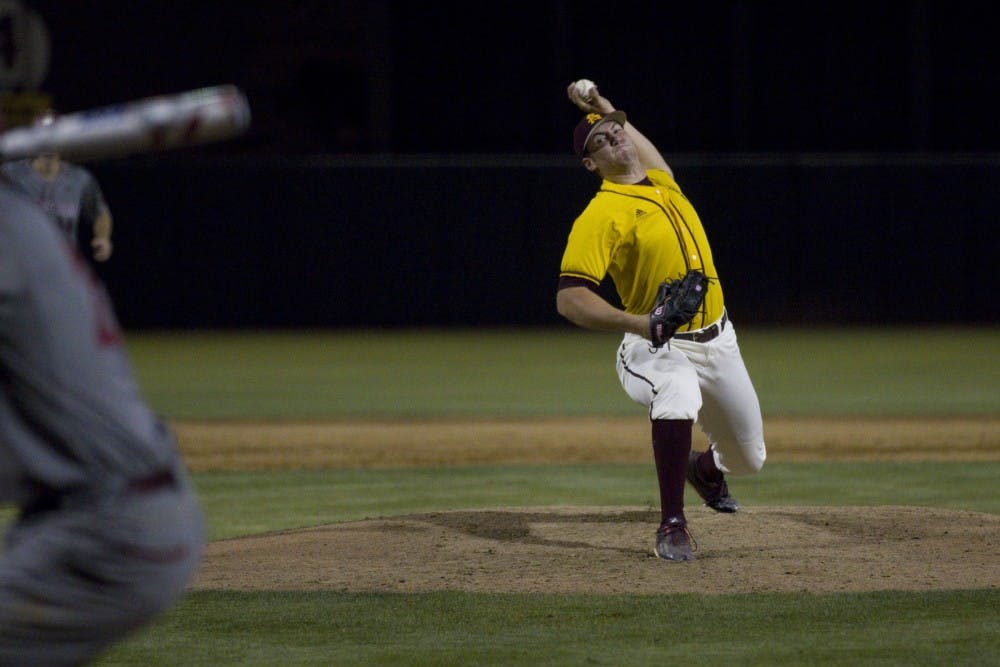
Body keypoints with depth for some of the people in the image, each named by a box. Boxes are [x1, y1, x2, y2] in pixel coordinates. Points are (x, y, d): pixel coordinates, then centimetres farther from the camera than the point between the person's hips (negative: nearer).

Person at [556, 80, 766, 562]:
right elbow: (569, 299, -25)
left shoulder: (661, 179, 7)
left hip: (716, 340, 7)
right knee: (677, 393, -42)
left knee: (748, 458, 16)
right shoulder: (600, 215, -16)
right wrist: (638, 324, -36)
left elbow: (648, 155, 36)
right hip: (657, 348, -7)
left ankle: (705, 469, 55)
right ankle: (672, 526, -30)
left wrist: (608, 111, 26)